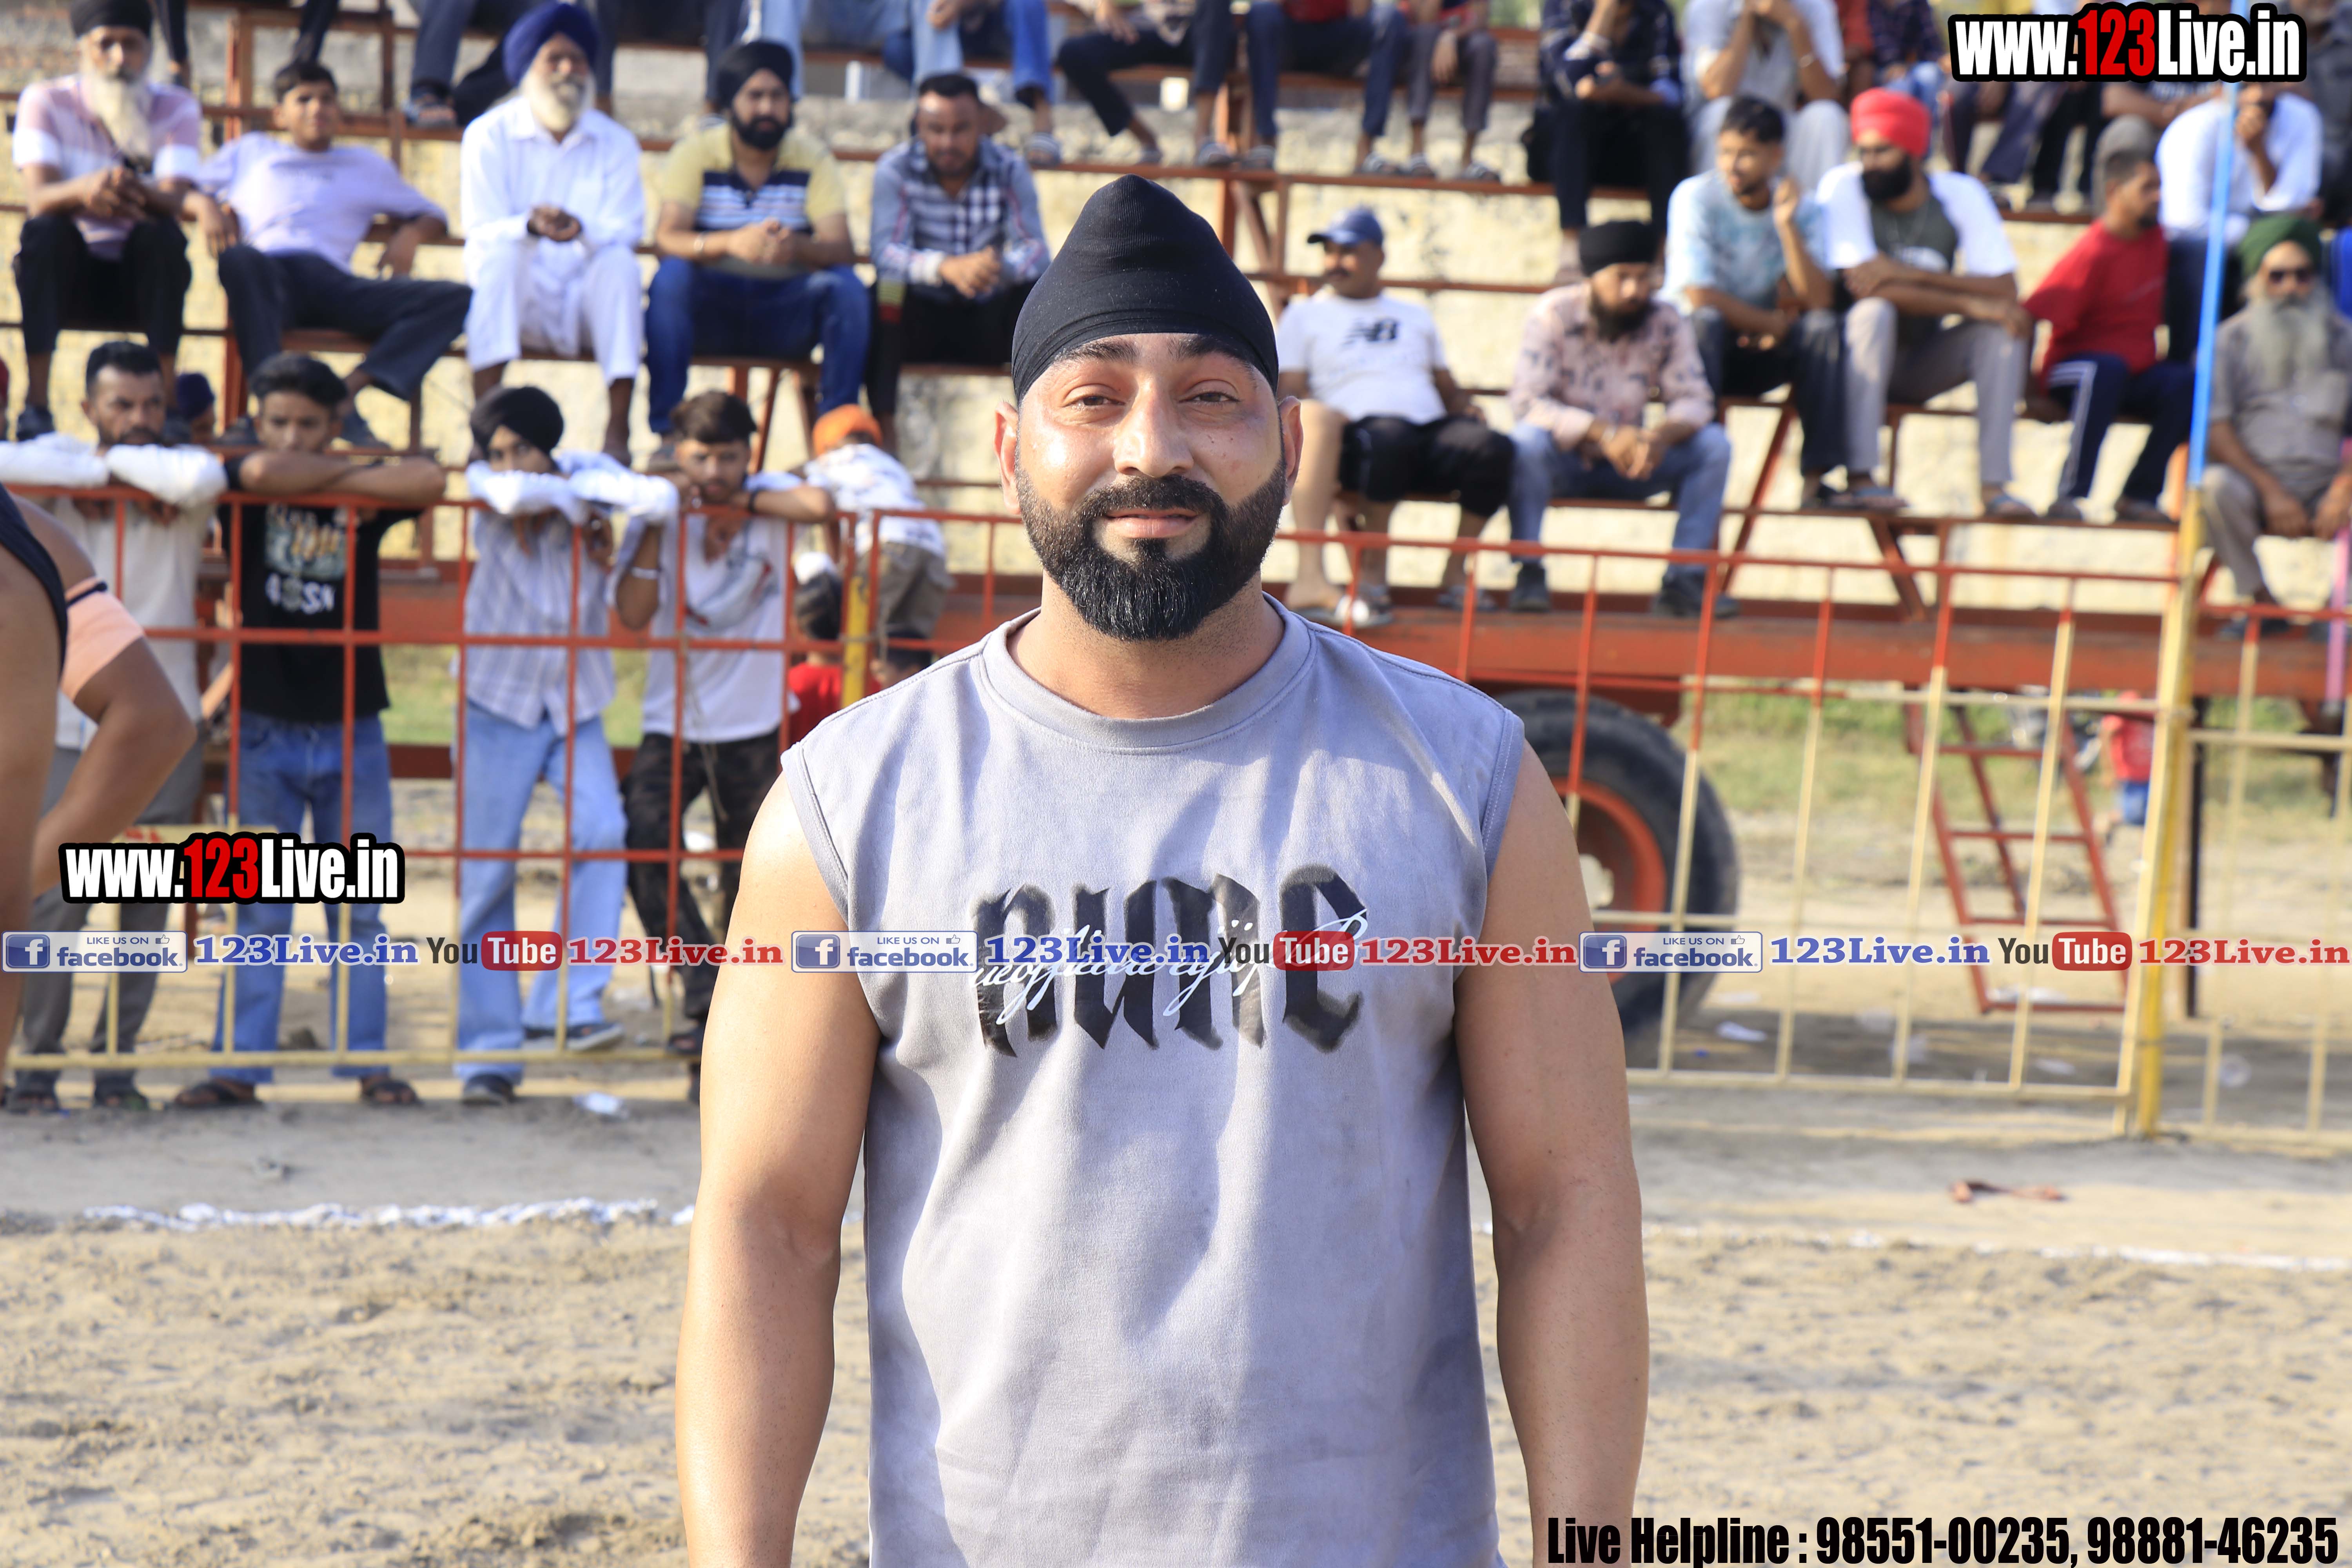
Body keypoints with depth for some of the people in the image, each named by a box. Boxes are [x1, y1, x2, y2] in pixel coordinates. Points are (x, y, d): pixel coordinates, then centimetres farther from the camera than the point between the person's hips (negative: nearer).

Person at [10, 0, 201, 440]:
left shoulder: (176, 108, -3)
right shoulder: (46, 101, -6)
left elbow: (173, 202, -20)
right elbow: (38, 197, -22)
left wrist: (137, 194, -46)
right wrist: (84, 191, -47)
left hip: (142, 275, 0)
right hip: (69, 272, 0)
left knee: (163, 234, -30)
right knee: (44, 229, -31)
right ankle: (36, 406, -34)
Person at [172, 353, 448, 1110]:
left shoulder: (362, 499, 3)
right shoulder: (242, 490, 0)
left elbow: (427, 481, -17)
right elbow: (265, 472, -23)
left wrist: (330, 475, -10)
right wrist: (350, 472, -9)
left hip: (352, 731, 1)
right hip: (265, 728, -1)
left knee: (358, 909, 5)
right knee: (258, 909, -1)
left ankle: (367, 1062, 10)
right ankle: (239, 1065, 3)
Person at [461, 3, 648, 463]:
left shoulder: (616, 142, 6)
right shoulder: (489, 135, 1)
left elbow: (626, 230, -7)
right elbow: (481, 232, -9)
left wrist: (582, 230, -31)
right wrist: (530, 227, -32)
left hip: (586, 300, 1)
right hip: (514, 298, -1)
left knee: (619, 260, -29)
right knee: (501, 253, -31)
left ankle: (618, 430, -32)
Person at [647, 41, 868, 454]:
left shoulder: (813, 161, 0)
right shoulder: (696, 154, -3)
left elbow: (841, 250, -12)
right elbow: (666, 238, -17)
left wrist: (797, 247, -37)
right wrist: (730, 243, -39)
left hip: (786, 315, 1)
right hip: (711, 308, -1)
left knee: (847, 287, -26)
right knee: (671, 275, -31)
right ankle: (667, 432, -28)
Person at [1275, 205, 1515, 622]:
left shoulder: (1414, 316, 32)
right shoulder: (1305, 315, 21)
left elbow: (1447, 388, 29)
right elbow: (1289, 397, 10)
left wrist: (1468, 409, 4)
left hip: (1433, 431, 4)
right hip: (1364, 428, -3)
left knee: (1491, 447, -30)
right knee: (1390, 440, -42)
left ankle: (1455, 578, -17)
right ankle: (1373, 572, -28)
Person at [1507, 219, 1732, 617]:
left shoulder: (1667, 322, -4)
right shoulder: (1554, 314, -15)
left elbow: (1694, 401, -6)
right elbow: (1527, 403, -22)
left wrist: (1662, 435, -31)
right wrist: (1601, 433, -35)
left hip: (1628, 466, 3)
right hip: (1563, 463, -3)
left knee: (1714, 443, -18)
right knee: (1528, 439, -36)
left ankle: (1684, 582, -19)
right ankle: (1529, 575, -25)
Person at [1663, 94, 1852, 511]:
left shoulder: (1801, 205, -3)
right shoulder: (1695, 196, -14)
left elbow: (1817, 300, -16)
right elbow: (1699, 297, -21)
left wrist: (1787, 226, -24)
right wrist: (1774, 323, -13)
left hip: (1760, 351, 4)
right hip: (1697, 345, -3)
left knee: (1826, 328, -24)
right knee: (1706, 322, -37)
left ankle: (1817, 475, -27)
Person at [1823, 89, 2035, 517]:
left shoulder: (1962, 194, -6)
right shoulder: (1843, 187, -14)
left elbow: (2005, 290, -16)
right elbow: (1861, 285, -26)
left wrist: (1909, 274, -26)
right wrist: (1971, 304, -28)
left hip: (1923, 363, 3)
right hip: (1858, 356, -3)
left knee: (2003, 328, -20)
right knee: (1877, 310, -33)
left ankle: (1993, 483, -23)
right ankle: (1860, 476, -36)